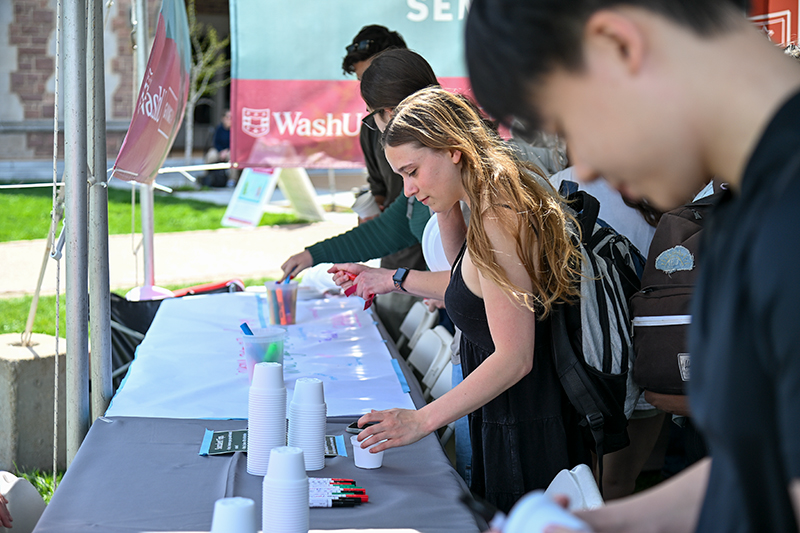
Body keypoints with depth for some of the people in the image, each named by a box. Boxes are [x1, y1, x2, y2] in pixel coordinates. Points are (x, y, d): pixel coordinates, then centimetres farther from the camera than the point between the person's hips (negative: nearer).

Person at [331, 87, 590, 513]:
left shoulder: (496, 220, -22)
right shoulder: (490, 205, 7)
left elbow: (514, 358, -25)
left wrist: (423, 419, -23)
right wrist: (395, 279, 14)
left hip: (522, 435, -10)